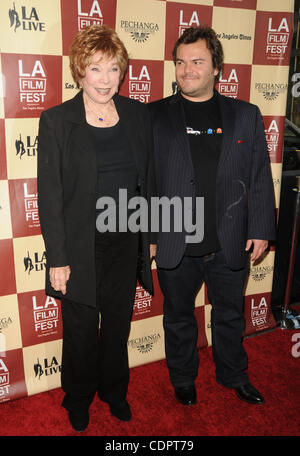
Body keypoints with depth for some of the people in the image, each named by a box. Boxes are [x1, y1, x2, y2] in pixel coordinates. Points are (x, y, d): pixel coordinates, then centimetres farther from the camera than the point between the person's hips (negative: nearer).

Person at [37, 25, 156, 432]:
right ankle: (78, 399, 40)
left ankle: (114, 391, 44)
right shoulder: (56, 121, -9)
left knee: (119, 323, 18)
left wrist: (151, 235, 8)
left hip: (127, 242, 3)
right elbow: (49, 195, -9)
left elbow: (148, 180, 8)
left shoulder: (138, 115, 2)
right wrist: (57, 258, -11)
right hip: (81, 248, -3)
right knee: (82, 329, 13)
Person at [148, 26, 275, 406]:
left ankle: (234, 375, 45)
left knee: (230, 316, 20)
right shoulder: (154, 116, -2)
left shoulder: (246, 115, 3)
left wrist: (261, 230, 0)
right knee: (179, 318, 17)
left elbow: (260, 178, 4)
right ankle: (183, 378, 42)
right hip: (175, 246, -1)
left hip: (231, 245, 2)